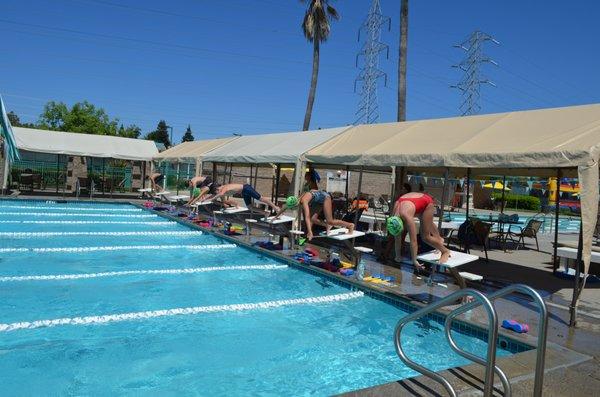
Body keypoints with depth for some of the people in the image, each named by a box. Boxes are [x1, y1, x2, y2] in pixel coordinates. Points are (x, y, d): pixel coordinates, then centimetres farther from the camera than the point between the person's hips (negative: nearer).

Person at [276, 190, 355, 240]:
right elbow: (284, 208, 6)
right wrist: (276, 217, 16)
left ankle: (350, 225, 1)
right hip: (318, 201, 8)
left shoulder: (303, 201, -35)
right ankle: (327, 225, 16)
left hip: (325, 197, -8)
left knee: (330, 221, -11)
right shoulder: (293, 200, -11)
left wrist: (310, 232, -49)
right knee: (313, 219, -5)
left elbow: (307, 217, -43)